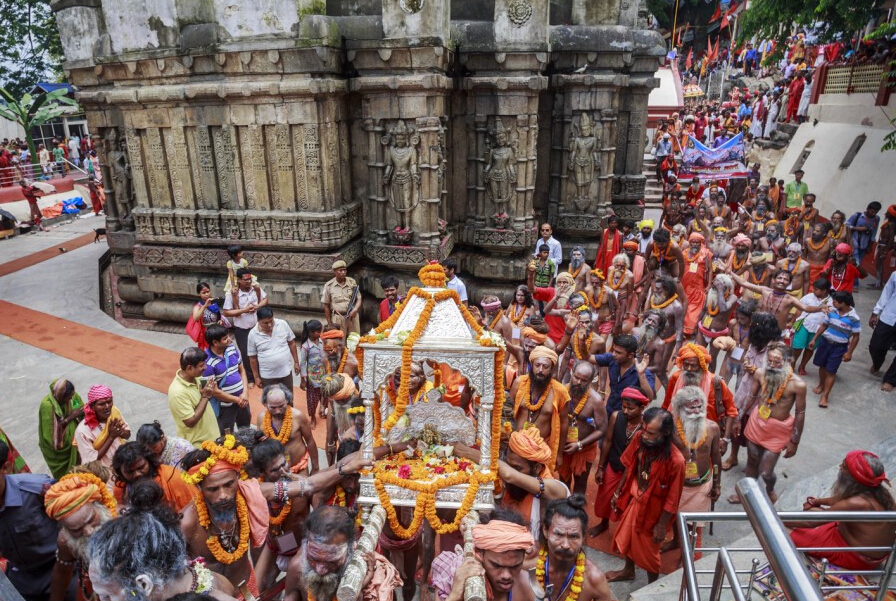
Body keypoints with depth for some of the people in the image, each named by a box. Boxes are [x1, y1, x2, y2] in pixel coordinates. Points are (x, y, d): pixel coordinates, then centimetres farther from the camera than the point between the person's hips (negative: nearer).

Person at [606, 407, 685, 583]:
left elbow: (672, 499, -21)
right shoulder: (639, 438, -18)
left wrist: (662, 525, -12)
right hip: (633, 498, 6)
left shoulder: (675, 461, -34)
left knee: (648, 549, 17)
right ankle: (628, 571, 56)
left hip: (653, 508, -6)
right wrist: (618, 492, 8)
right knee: (625, 537, 27)